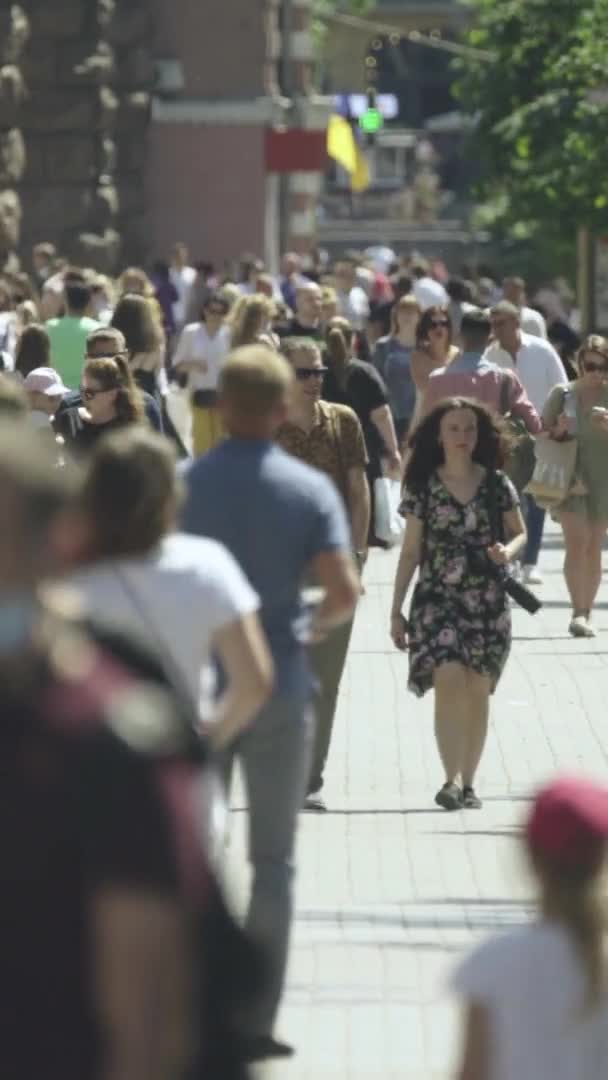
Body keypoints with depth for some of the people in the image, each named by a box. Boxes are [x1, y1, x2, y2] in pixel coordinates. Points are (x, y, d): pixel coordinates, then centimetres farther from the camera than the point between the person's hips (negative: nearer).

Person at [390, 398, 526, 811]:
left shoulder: (497, 485, 2)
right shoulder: (424, 487, 1)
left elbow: (520, 533, 13)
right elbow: (411, 552, 5)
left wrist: (508, 551, -12)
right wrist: (396, 610, 5)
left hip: (487, 603, 2)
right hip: (437, 601, -1)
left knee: (477, 691, 5)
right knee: (448, 680, -19)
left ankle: (468, 783, 14)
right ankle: (452, 779, -23)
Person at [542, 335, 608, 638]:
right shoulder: (563, 394, 1)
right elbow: (543, 433, 9)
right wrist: (559, 430, -12)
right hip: (568, 475, -2)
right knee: (576, 541, -16)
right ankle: (578, 612, -20)